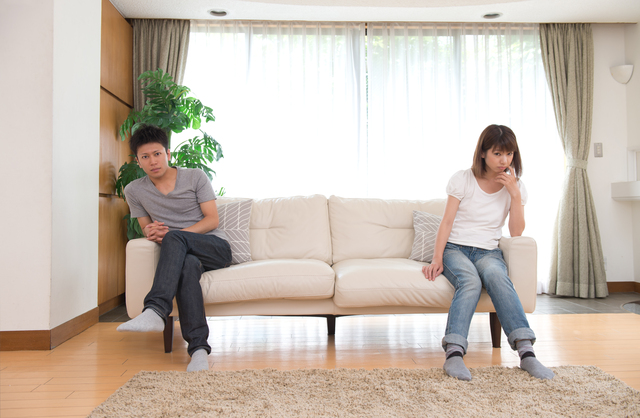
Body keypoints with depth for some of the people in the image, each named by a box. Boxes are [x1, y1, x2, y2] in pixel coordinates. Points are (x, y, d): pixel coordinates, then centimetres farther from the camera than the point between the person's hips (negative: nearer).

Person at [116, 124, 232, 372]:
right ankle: (199, 347, -45)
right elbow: (147, 229, 15)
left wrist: (170, 234, -16)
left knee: (174, 238, -34)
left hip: (217, 248, -1)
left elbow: (212, 220, -3)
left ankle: (155, 311, -47)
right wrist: (152, 233, -13)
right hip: (185, 255, 1)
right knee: (187, 265, -38)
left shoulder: (196, 177, 4)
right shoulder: (134, 191, 10)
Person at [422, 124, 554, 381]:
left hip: (488, 251, 2)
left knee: (495, 273, -35)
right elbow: (447, 222, -3)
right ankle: (454, 353, -45)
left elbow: (516, 233, 0)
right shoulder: (462, 179, 0)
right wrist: (437, 258, -15)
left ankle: (526, 351, -41)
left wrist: (515, 194, -10)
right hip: (455, 248, -1)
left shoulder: (515, 187, 8)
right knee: (471, 281, -36)